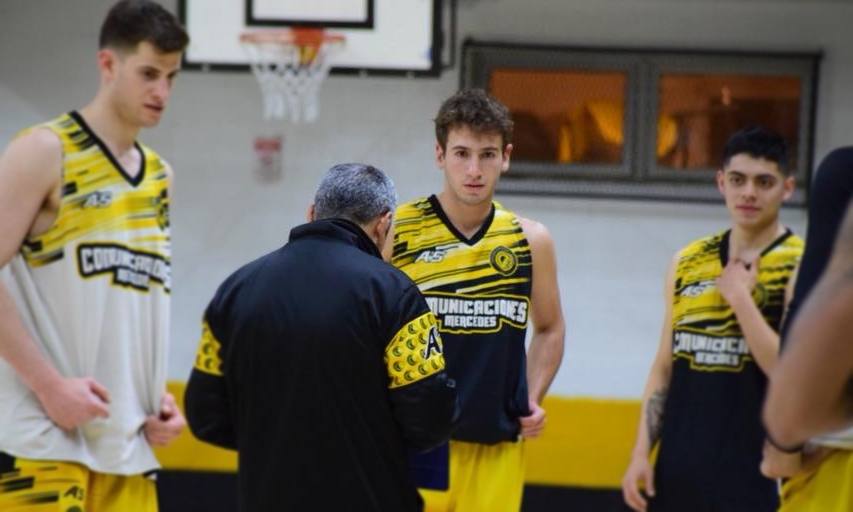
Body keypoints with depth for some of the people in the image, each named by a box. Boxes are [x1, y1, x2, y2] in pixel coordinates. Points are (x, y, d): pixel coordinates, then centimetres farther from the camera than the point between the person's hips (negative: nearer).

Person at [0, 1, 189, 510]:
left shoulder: (159, 175, 17)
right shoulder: (45, 152, -4)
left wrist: (158, 393, 9)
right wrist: (50, 384, -17)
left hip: (128, 442, 7)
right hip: (43, 439, -7)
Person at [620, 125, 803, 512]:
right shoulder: (686, 264, 9)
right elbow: (664, 368, 13)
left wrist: (739, 296, -16)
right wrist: (641, 452, 6)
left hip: (755, 476, -5)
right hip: (678, 468, 5)